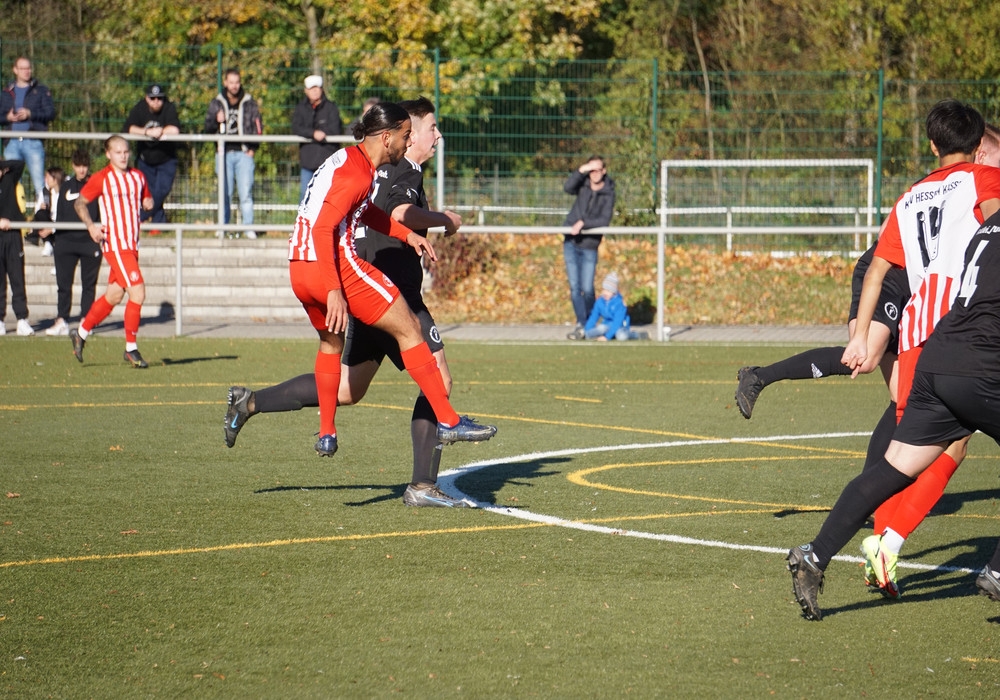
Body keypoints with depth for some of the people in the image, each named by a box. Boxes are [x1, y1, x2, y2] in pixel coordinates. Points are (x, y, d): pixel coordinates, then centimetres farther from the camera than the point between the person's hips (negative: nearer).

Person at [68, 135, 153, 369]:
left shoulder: (138, 176, 11)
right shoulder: (101, 178, -6)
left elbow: (146, 199, 24)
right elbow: (79, 203, 1)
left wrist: (148, 203, 0)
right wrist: (91, 226, -14)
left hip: (132, 243, 7)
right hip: (114, 242, -7)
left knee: (114, 295, 13)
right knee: (138, 292, -14)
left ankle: (81, 333, 31)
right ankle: (131, 349, -4)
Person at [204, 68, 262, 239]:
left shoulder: (249, 103, 9)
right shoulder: (216, 103, 10)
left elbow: (258, 128, 10)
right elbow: (208, 129, 8)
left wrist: (252, 149, 1)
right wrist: (216, 121, -13)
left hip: (244, 154, -1)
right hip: (225, 153, 1)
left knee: (246, 192, -7)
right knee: (225, 193, 1)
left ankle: (248, 227, -6)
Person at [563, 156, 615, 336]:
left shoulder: (608, 193, -5)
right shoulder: (583, 185, 3)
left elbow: (605, 220, -16)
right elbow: (568, 188, -19)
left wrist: (583, 223, -25)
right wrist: (581, 170, -27)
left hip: (590, 247, -2)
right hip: (571, 243, 2)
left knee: (587, 289, -2)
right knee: (574, 287, 0)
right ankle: (581, 324, 6)